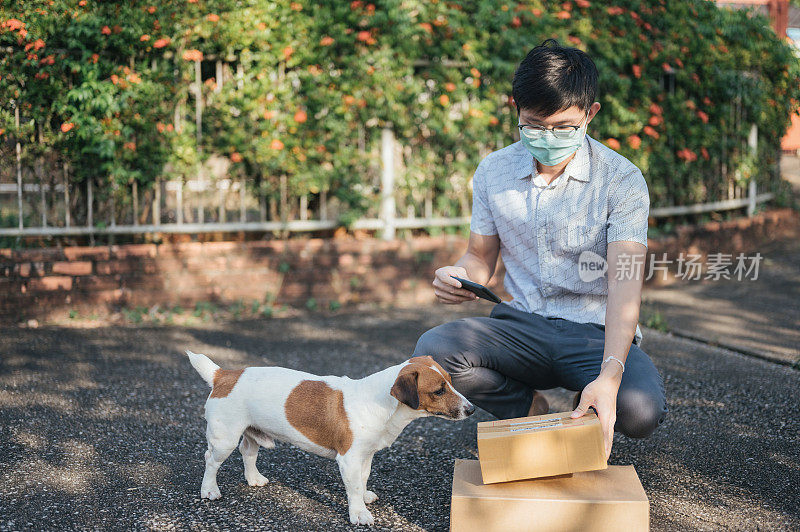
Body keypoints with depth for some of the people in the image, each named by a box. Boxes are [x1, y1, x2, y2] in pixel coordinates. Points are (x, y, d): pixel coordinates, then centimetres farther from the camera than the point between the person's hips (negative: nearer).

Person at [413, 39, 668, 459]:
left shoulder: (621, 180, -11)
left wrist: (609, 375, -38)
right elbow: (481, 255, 14)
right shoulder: (493, 172, 2)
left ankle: (587, 419, 6)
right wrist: (460, 276, -14)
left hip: (596, 333, -2)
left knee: (640, 409, -33)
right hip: (522, 326, 3)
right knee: (432, 349, -26)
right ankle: (534, 413, 0)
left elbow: (624, 283, -21)